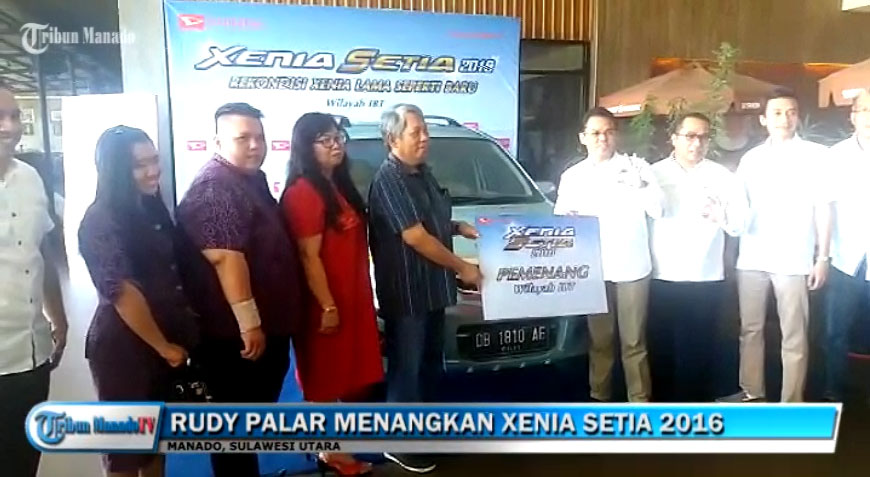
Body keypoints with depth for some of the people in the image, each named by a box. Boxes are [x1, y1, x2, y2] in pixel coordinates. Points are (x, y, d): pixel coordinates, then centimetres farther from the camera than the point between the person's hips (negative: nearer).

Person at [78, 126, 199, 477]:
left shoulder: (153, 209, 6)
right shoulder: (100, 221, -17)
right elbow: (122, 293, -21)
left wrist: (176, 339, 9)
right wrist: (164, 346, -14)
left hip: (166, 342, 7)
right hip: (122, 346, -7)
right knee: (125, 443, 9)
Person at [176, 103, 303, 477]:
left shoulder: (253, 179, 13)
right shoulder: (213, 188, -19)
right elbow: (225, 258, -27)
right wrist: (249, 323, -27)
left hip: (268, 325, 10)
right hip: (235, 334, -10)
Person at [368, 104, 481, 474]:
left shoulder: (423, 173, 11)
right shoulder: (389, 180, -18)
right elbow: (415, 237, -23)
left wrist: (460, 228, 6)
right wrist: (462, 268, -16)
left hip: (432, 287, 9)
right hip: (406, 292, -9)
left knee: (430, 361, 19)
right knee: (406, 367, 2)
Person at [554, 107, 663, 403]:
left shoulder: (637, 167, 5)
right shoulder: (572, 176, 10)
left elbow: (658, 210, -1)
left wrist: (640, 186, -16)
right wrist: (569, 221, -12)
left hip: (631, 267, -1)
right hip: (593, 270, 2)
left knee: (634, 341, 2)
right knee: (599, 340, 9)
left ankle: (640, 401, 11)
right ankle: (599, 398, 20)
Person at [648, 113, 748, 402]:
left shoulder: (723, 177, 7)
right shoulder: (654, 174, 6)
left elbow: (740, 225, -1)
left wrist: (722, 217, -21)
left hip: (706, 280, 0)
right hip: (662, 279, 0)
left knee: (698, 352, 5)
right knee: (662, 349, 6)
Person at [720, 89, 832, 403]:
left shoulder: (816, 155, 2)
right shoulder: (751, 158, 12)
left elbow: (823, 209, 1)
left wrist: (823, 257, -3)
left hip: (793, 260, -3)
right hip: (751, 258, 4)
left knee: (793, 336, 1)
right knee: (750, 328, 10)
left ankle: (791, 403, 9)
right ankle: (752, 391, 23)